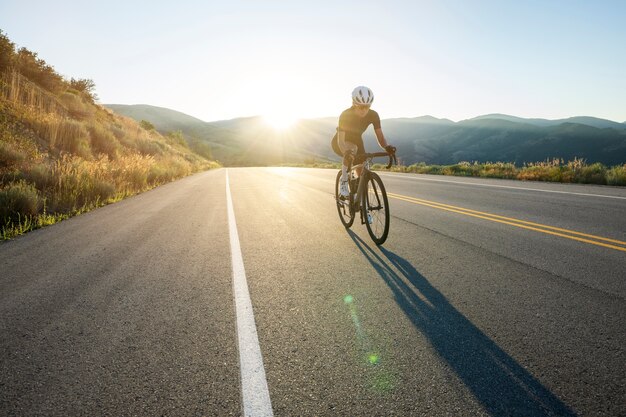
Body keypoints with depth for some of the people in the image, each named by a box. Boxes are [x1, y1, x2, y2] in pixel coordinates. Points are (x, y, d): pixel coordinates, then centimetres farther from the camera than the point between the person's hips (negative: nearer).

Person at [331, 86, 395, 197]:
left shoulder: (373, 115, -23)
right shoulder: (345, 115, -33)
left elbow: (380, 137, -23)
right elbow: (341, 140, -39)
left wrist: (387, 147, -46)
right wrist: (346, 152, -61)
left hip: (356, 141, 4)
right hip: (340, 143, -4)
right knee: (352, 149, -41)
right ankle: (343, 183, -27)